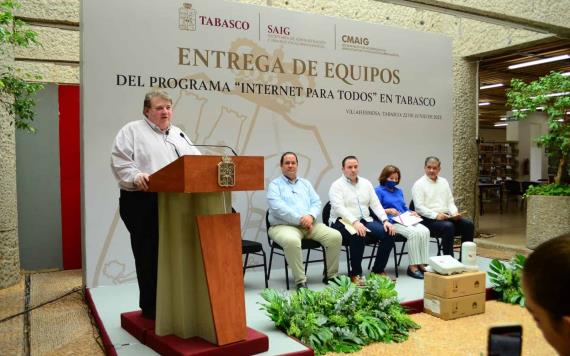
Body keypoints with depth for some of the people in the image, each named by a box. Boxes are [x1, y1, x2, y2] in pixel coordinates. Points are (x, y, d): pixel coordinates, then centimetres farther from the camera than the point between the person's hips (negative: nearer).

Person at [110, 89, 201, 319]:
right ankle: (150, 306, 14)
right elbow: (120, 162, -6)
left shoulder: (178, 134, 22)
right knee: (148, 255, 2)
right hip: (143, 203, -5)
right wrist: (136, 177, -23)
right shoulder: (132, 131, 4)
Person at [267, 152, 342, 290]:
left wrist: (311, 216, -12)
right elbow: (278, 208, -12)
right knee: (292, 241, -39)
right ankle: (300, 281, -25)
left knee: (335, 236, -16)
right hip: (284, 225, -5)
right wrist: (300, 219, -18)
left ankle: (331, 275, -1)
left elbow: (316, 203, 11)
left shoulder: (305, 183, 21)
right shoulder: (275, 184, 4)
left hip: (309, 224, 5)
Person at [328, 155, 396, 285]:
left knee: (389, 233, -17)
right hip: (343, 222, -5)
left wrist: (385, 220, -8)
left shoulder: (366, 183, 14)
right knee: (358, 236, -36)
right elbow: (339, 208, -18)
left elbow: (375, 204, 9)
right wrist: (355, 222, -33)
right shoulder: (337, 185, -3)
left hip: (365, 220, 6)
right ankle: (355, 274, -17)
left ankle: (378, 270, -2)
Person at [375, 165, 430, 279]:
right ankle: (413, 266, -26)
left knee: (425, 231, -23)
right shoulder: (379, 191, 6)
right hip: (392, 222, -7)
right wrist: (388, 210, -18)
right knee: (414, 232, -32)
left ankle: (422, 264, -23)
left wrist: (412, 213, 7)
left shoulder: (399, 191, 28)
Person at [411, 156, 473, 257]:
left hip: (446, 217, 6)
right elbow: (419, 207, -11)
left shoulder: (443, 182, 18)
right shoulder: (419, 184, -2)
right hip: (429, 219, -6)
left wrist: (454, 213, -5)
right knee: (448, 226, -33)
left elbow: (450, 202, 17)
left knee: (468, 224, -16)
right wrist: (436, 215, -23)